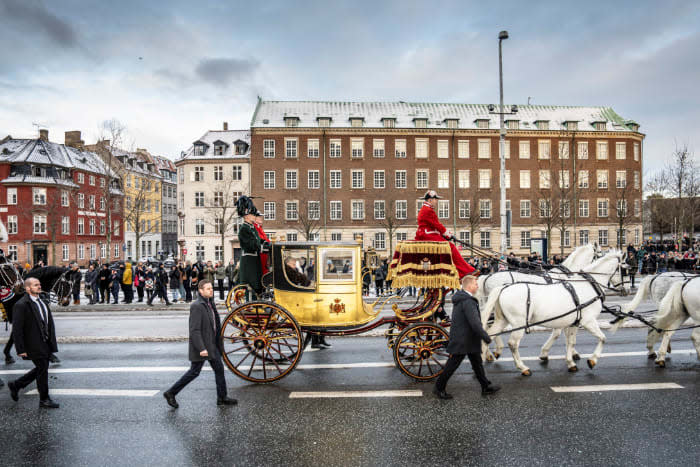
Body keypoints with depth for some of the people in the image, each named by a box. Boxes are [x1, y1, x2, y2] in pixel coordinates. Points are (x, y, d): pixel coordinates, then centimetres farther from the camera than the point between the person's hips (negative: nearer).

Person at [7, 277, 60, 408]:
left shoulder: (43, 302, 10)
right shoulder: (21, 305, -15)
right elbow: (16, 329, -16)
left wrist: (52, 342, 11)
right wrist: (21, 349, -17)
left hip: (45, 343, 8)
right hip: (34, 345, -8)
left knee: (41, 369, 17)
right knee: (42, 369, 1)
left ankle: (16, 385, 37)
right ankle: (44, 400, 17)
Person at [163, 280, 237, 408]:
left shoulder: (210, 303, 11)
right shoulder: (197, 306, -18)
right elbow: (194, 330, -23)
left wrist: (219, 344, 20)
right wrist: (201, 348, -26)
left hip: (212, 345, 9)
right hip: (201, 346, -9)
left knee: (219, 369, 9)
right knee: (194, 372, 1)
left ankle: (222, 398, 17)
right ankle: (170, 393, 16)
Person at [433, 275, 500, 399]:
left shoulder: (460, 298, 8)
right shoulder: (468, 302, -25)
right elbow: (475, 323, -29)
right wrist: (486, 337, -18)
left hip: (469, 339, 10)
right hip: (462, 341, -10)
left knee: (477, 363, 19)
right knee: (452, 364, 2)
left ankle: (486, 387, 31)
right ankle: (439, 388, 14)